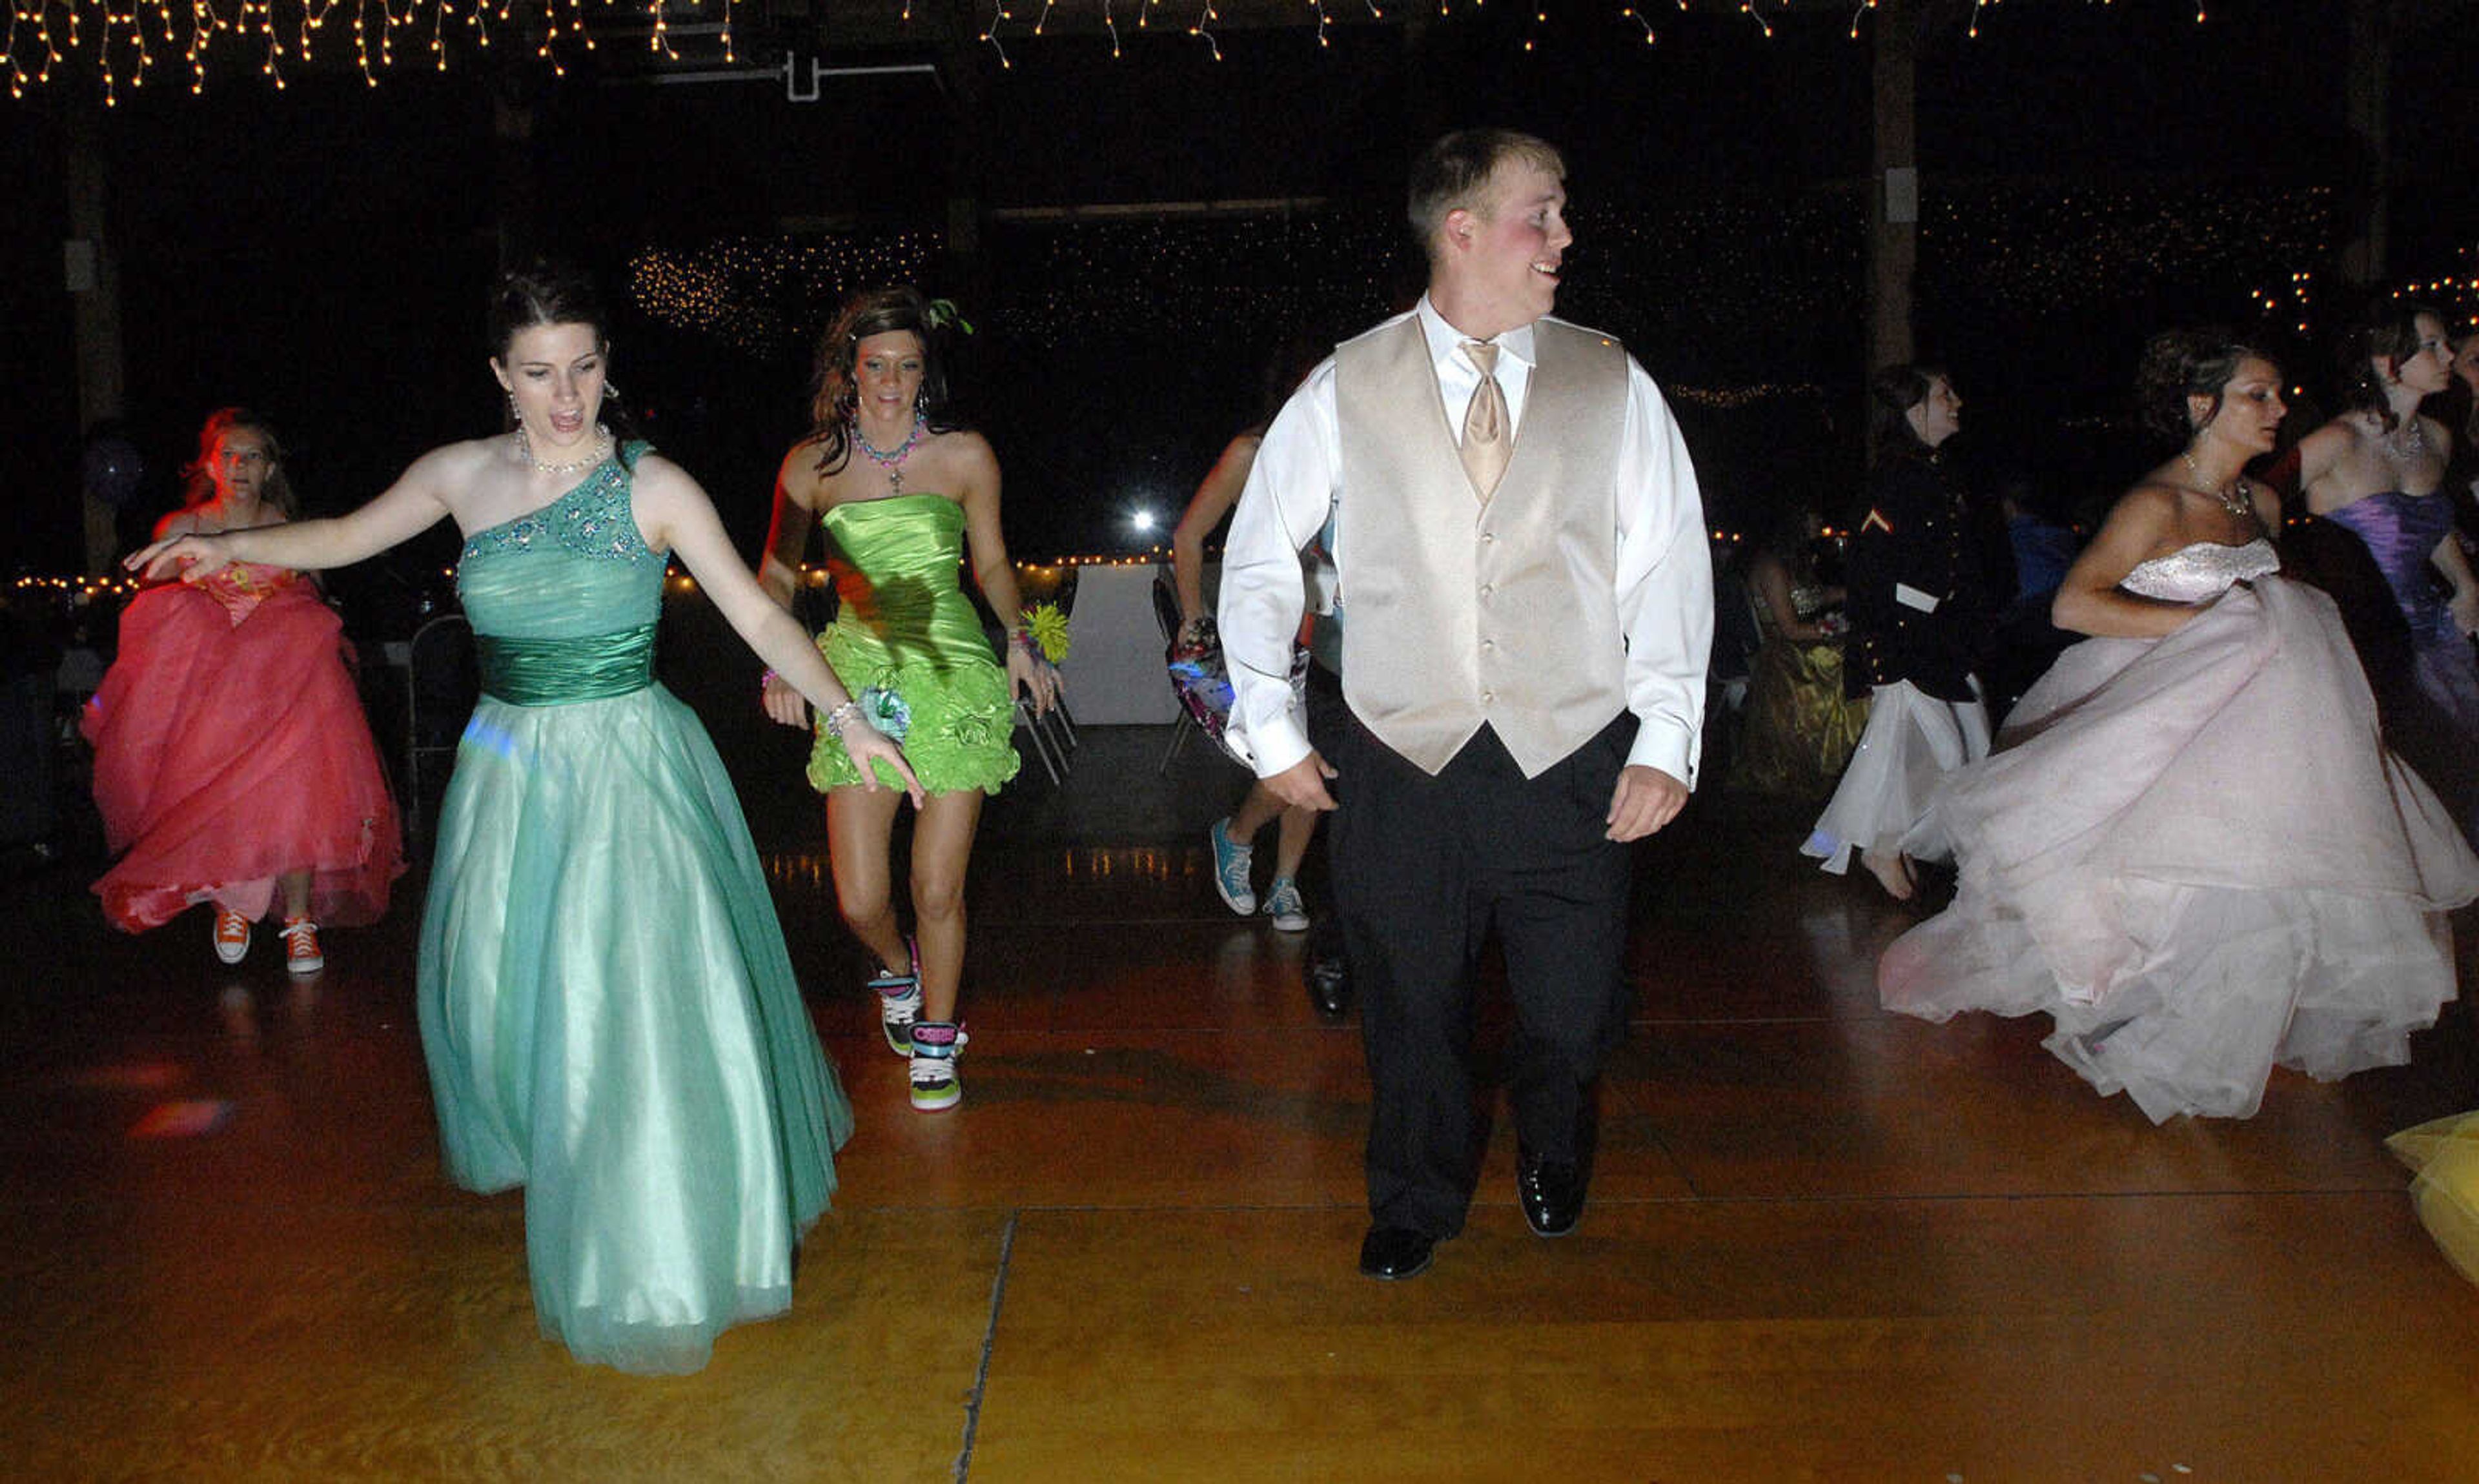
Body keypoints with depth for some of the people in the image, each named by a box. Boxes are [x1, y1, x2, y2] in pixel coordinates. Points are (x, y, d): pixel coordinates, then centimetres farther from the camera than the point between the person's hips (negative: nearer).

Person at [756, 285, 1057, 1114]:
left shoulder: (964, 455, 2)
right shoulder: (812, 465, 3)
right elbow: (777, 573, 13)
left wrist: (1018, 639, 2)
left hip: (955, 675, -1)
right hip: (857, 679, 1)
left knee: (938, 891, 1)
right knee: (859, 902, -1)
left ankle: (936, 1038, 25)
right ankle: (898, 967, 36)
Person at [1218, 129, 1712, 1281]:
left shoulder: (1613, 385, 3)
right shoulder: (1346, 388, 0)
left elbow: (1669, 569, 1)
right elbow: (1258, 556, 7)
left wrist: (1666, 741, -7)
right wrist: (1270, 729, 4)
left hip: (1572, 762, 1)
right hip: (1404, 763, 0)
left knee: (1574, 1013, 8)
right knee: (1410, 1009, 10)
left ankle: (1550, 1159, 45)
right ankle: (1416, 1201, 39)